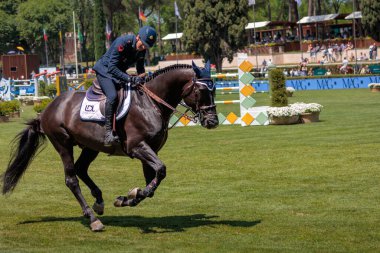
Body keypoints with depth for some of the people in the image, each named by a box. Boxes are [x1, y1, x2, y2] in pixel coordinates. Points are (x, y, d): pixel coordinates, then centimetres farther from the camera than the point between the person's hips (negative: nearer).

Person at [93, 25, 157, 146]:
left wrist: (141, 76, -16)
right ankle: (108, 132, -31)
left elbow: (140, 68, 7)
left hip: (119, 73, 8)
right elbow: (112, 67, -32)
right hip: (105, 71, -8)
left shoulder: (142, 49, -7)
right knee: (112, 96, -30)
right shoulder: (123, 42, -29)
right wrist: (129, 78, -40)